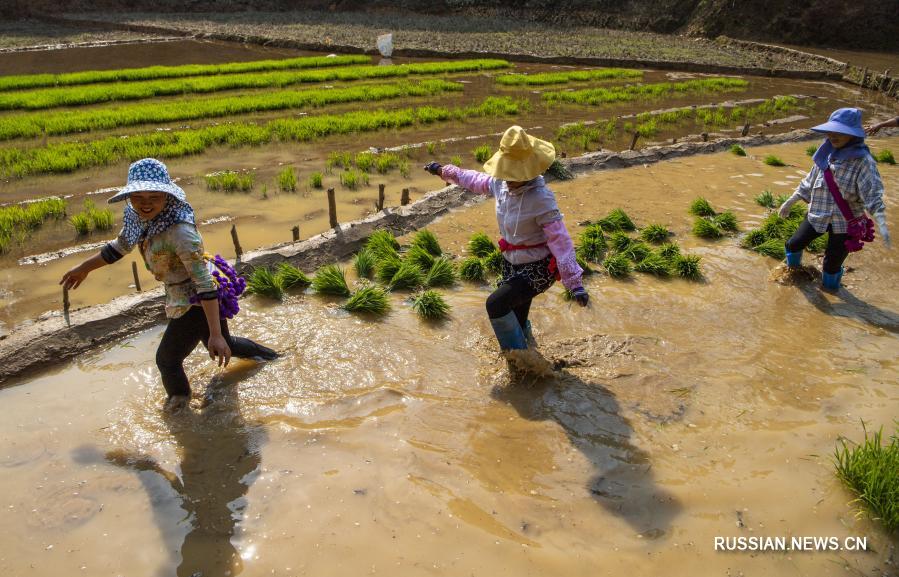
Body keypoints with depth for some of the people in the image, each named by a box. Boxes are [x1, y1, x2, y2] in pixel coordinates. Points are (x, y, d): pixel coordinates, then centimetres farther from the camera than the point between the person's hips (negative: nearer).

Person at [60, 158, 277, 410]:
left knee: (167, 359, 9)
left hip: (198, 303, -9)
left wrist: (215, 335, -36)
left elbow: (205, 283, -34)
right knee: (224, 343, 30)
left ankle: (178, 401, 40)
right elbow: (120, 246, 14)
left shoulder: (180, 232, -33)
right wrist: (83, 268, 25)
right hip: (184, 297, 9)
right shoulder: (142, 218, -7)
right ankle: (268, 355, 55)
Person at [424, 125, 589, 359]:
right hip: (512, 263, 8)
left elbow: (560, 241, -28)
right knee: (516, 323, 16)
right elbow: (475, 180, 17)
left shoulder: (541, 198, -27)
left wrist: (575, 283, -31)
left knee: (496, 304, -20)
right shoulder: (501, 183, -5)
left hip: (538, 269, -7)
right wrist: (444, 171, 27)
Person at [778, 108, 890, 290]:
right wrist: (789, 202, 14)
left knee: (832, 263, 6)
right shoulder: (825, 154, -1)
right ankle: (792, 269, 45)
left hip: (844, 222, -5)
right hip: (817, 215, 5)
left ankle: (829, 286, 37)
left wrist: (882, 224, -36)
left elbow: (873, 195, -25)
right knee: (794, 244, 13)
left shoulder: (863, 161, -19)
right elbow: (809, 182, 11)